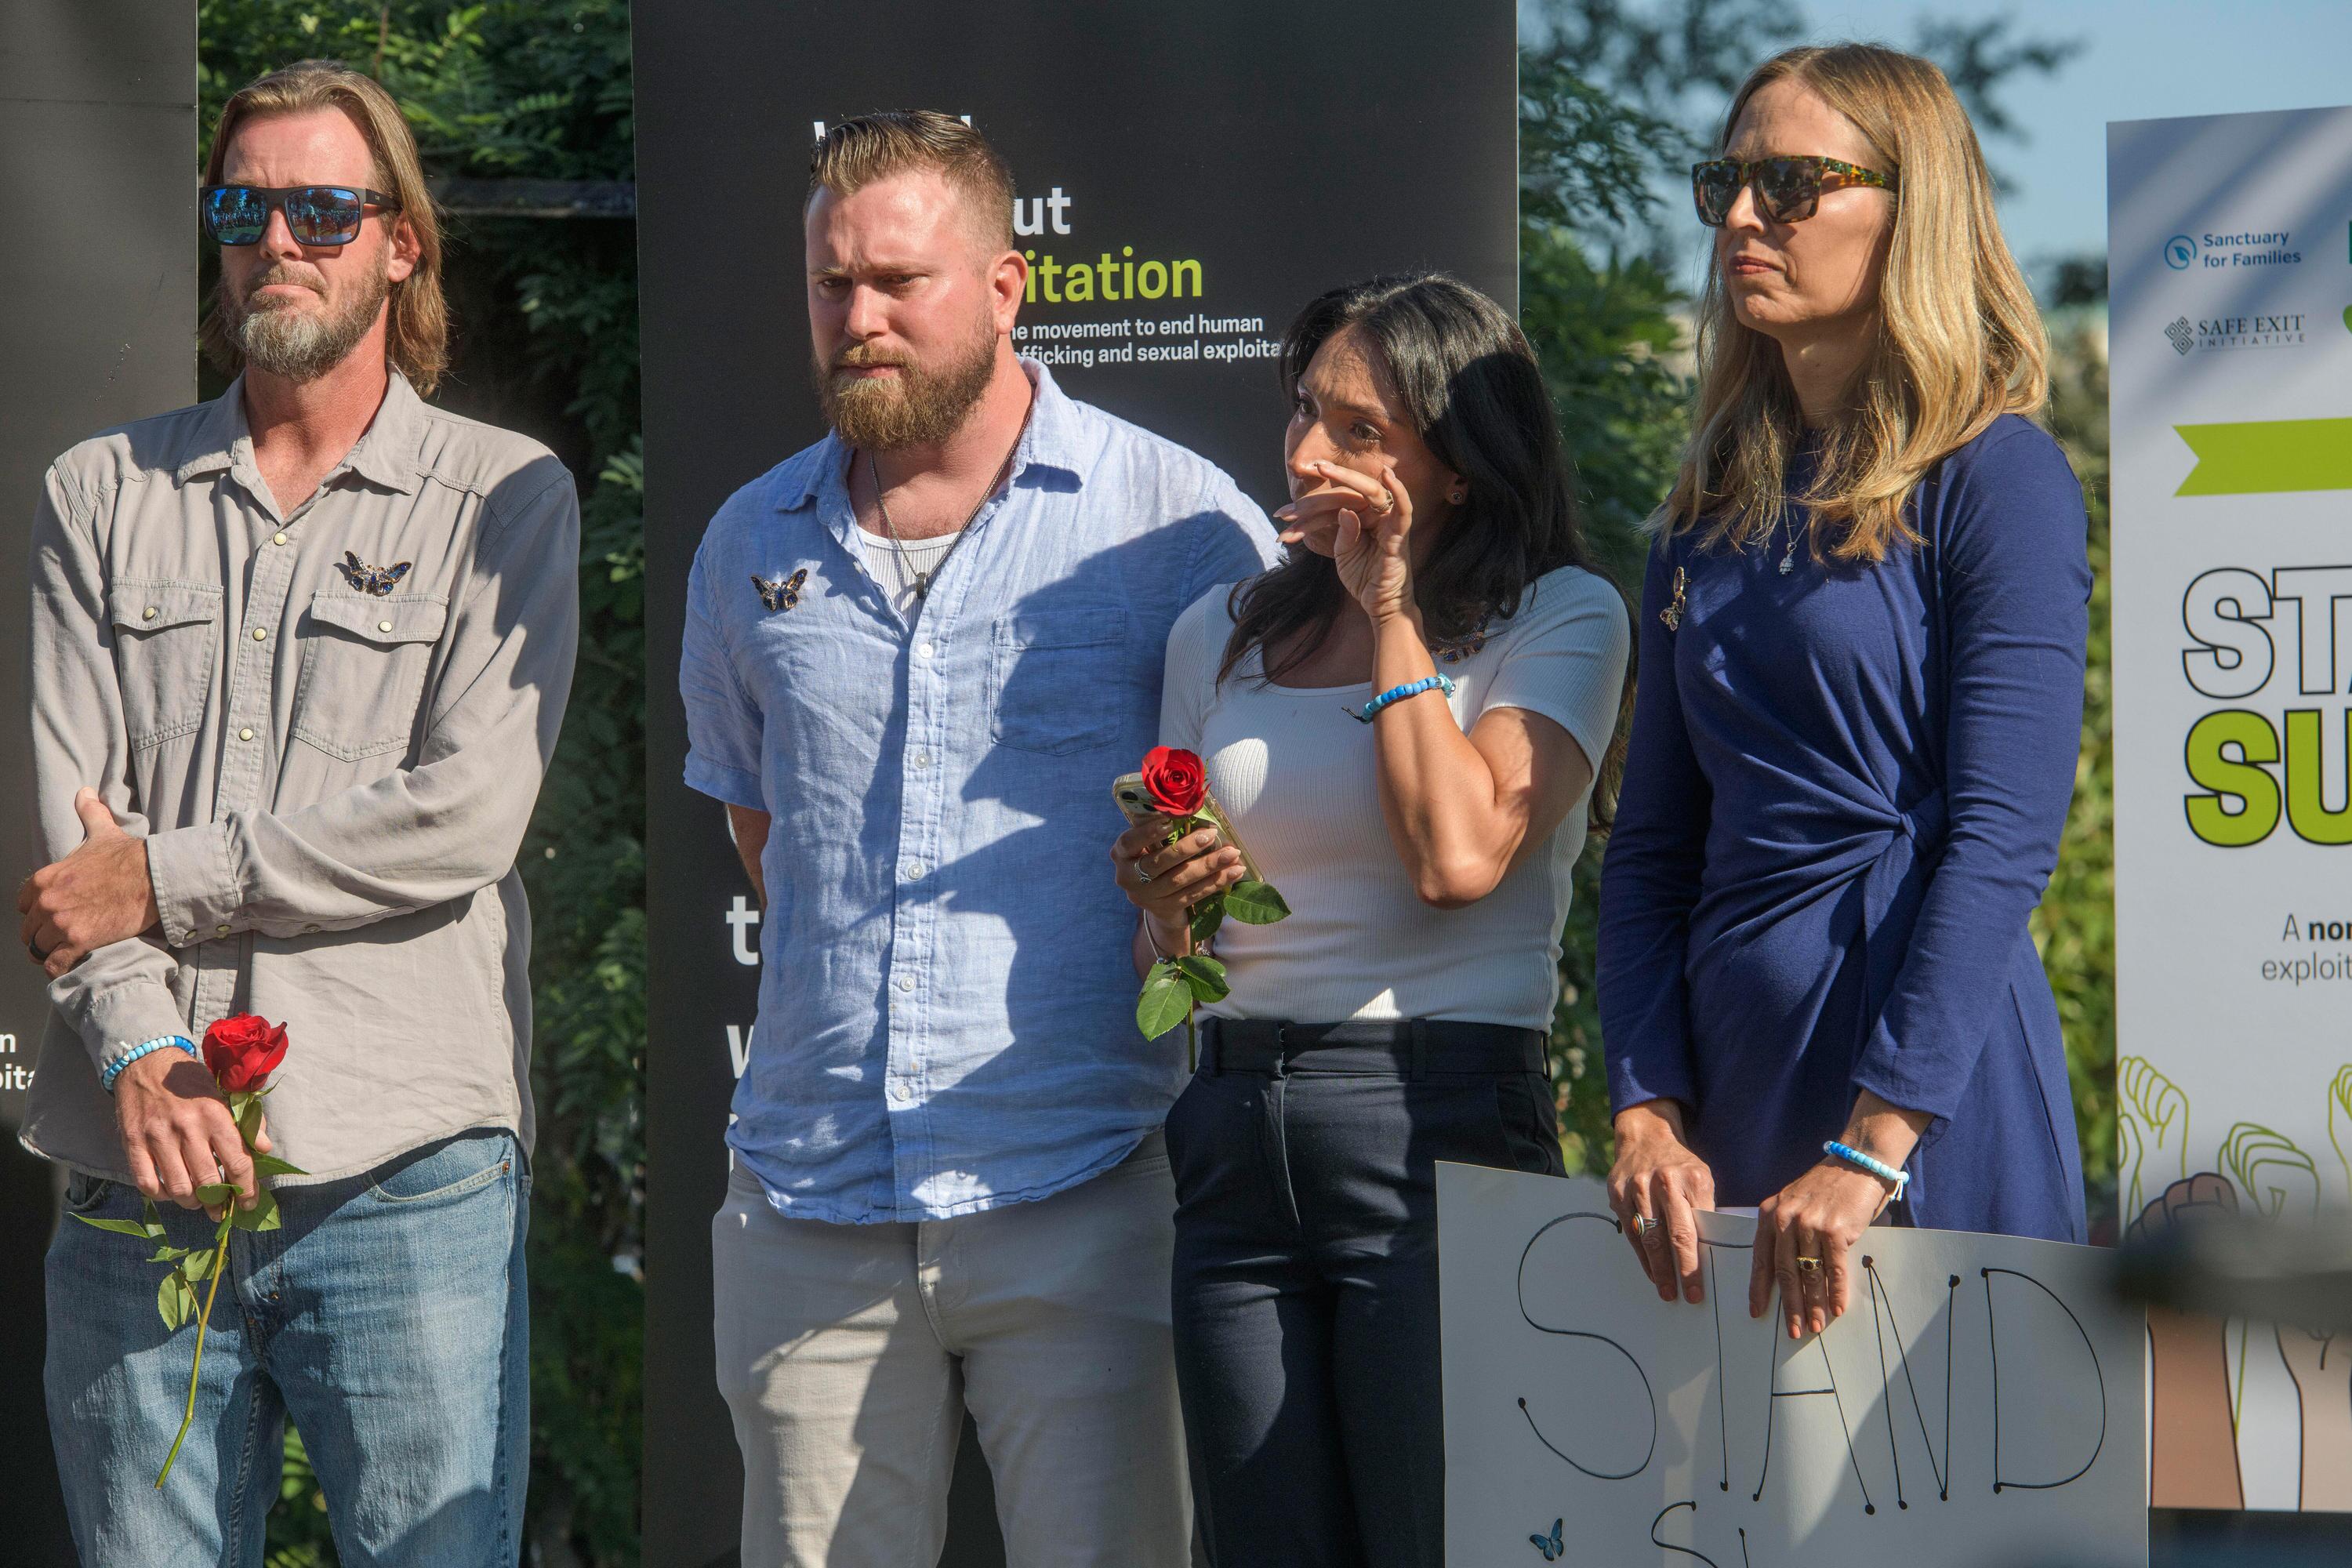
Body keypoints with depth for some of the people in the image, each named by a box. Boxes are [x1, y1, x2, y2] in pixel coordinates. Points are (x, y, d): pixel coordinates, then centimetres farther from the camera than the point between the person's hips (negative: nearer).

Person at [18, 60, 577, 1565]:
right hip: (139, 1182, 2)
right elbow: (65, 823, 3)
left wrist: (161, 876, -6)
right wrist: (136, 1049, -14)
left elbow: (466, 819, -7)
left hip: (406, 1183, -2)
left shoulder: (504, 497, 6)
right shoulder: (104, 496, 14)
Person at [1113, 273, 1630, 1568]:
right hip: (1232, 1138, 5)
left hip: (1439, 1124, -5)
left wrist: (1392, 610, -7)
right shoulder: (1223, 633, 15)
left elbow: (1458, 856, -17)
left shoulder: (1559, 620, 0)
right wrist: (1167, 902, -3)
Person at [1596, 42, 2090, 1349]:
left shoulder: (1996, 478, -6)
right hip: (1731, 1071, 6)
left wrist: (1872, 1147, -21)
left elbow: (2004, 841, -14)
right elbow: (1654, 848, 12)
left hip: (1934, 1062, -6)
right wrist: (1647, 1112, -2)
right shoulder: (1714, 507, 14)